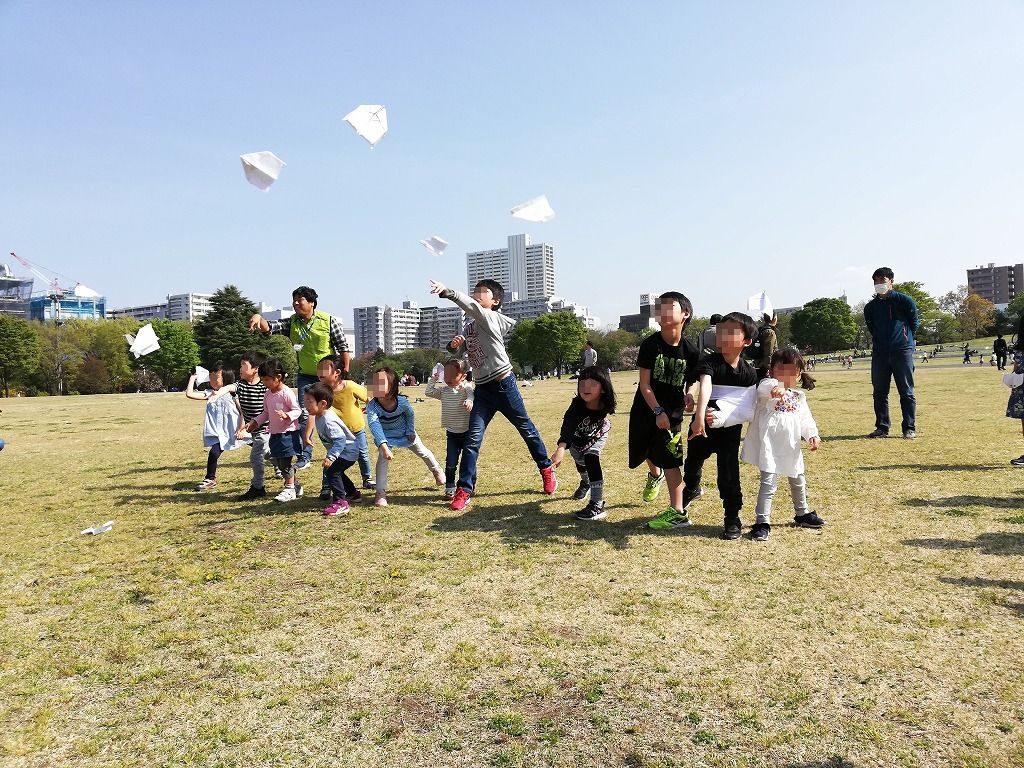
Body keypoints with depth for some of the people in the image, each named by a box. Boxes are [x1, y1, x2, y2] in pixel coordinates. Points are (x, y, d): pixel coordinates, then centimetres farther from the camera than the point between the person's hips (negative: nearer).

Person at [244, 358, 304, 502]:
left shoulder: (287, 393, -16)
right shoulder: (268, 395, 9)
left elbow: (297, 410, -16)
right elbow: (266, 413, 18)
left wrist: (287, 416, -32)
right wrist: (254, 422, 9)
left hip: (288, 432, -8)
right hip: (275, 433, 9)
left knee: (285, 461, -6)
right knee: (278, 461, 13)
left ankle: (289, 490, 5)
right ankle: (295, 486, 26)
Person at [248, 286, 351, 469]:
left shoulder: (329, 321, -12)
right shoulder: (291, 323, -2)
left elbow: (343, 347, -8)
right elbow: (268, 328, -12)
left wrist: (345, 372, -10)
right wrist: (259, 318, -34)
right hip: (306, 376, 3)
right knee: (304, 415, 0)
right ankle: (305, 456, 8)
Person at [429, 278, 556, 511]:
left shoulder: (491, 318, -10)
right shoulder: (470, 325, 13)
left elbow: (473, 307, -32)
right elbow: (460, 353, 18)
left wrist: (448, 292, -46)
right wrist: (454, 345, -6)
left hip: (504, 384, -6)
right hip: (482, 389, 6)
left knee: (526, 429, 12)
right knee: (473, 439, -2)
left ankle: (546, 469, 32)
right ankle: (464, 490, 1)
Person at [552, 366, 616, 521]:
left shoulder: (605, 406, -35)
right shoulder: (577, 406, -41)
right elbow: (568, 427, -57)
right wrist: (561, 448, -71)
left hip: (596, 436, -1)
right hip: (577, 438, 1)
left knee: (591, 458, -25)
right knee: (580, 461, 21)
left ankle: (597, 505, -23)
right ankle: (586, 483, 58)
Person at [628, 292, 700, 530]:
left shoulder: (690, 350, -13)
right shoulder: (650, 345, -15)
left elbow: (691, 382, -1)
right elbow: (645, 383, -14)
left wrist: (689, 396, -22)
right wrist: (657, 412, -21)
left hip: (673, 411, -2)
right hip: (646, 408, 2)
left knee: (669, 460, -10)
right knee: (646, 452, 21)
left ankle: (677, 512, -7)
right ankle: (654, 476, 55)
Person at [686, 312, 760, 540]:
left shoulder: (749, 372, -10)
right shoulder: (709, 362, -21)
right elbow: (705, 386, -40)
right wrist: (700, 416, -54)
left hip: (731, 429, 0)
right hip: (703, 425, 0)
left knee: (729, 475, -4)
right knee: (693, 463, 22)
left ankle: (733, 518, 14)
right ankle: (691, 489, 54)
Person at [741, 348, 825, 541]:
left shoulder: (798, 397, 10)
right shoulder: (768, 389, -12)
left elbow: (805, 418, 12)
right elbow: (764, 388, -36)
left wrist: (813, 435, -5)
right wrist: (775, 388, -59)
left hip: (791, 448, 7)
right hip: (770, 447, -7)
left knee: (798, 481, 23)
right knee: (769, 483, -14)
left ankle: (802, 514, 44)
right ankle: (762, 522, -7)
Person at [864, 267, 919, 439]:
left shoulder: (905, 301, 0)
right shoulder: (870, 307, 9)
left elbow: (914, 323, 9)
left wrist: (905, 338, 10)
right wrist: (879, 341, 12)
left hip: (902, 351, -4)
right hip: (879, 353, 4)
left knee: (906, 392, 0)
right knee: (879, 393, 5)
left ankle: (910, 428, 5)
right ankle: (882, 427, 13)